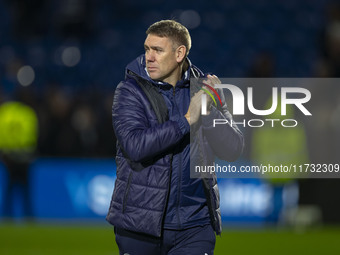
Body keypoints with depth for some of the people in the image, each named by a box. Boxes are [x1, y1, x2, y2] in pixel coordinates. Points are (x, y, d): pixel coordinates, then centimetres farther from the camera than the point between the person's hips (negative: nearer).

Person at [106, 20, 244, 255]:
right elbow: (134, 145, -20)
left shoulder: (203, 89, 5)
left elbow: (233, 151, -2)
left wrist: (211, 110, -18)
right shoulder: (130, 91, -3)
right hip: (140, 223, -1)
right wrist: (187, 121, -22)